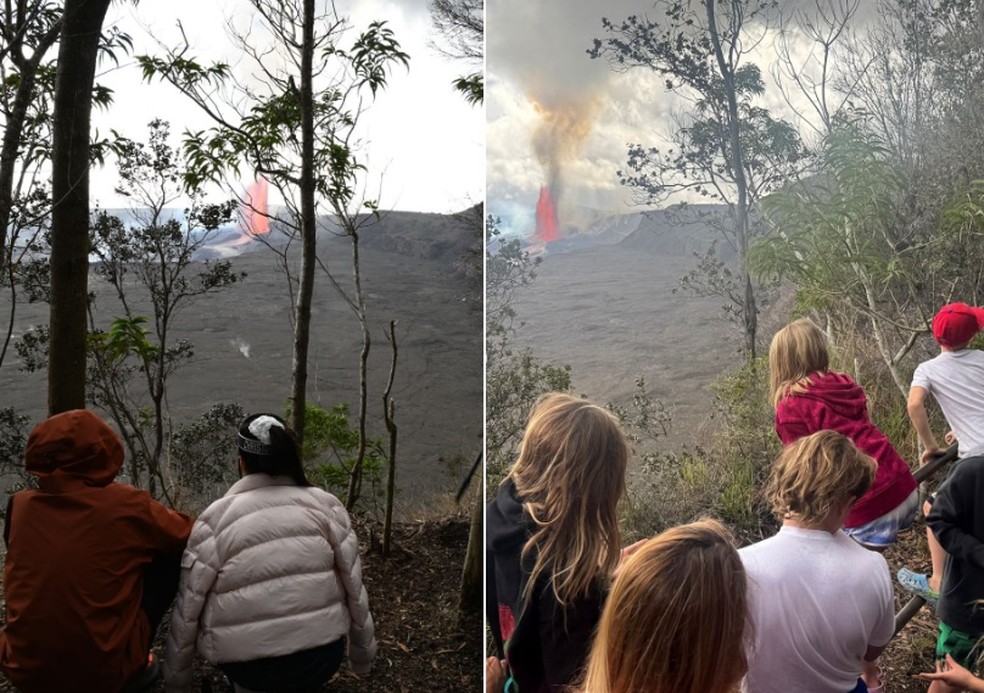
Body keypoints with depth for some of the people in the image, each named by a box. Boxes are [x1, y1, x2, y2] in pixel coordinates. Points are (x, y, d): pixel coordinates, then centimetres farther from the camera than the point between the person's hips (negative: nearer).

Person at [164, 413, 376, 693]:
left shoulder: (216, 518, -4)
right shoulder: (325, 504, -1)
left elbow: (188, 608, -1)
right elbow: (355, 587, 0)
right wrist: (363, 654, 12)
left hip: (246, 666, -1)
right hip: (322, 656, 1)